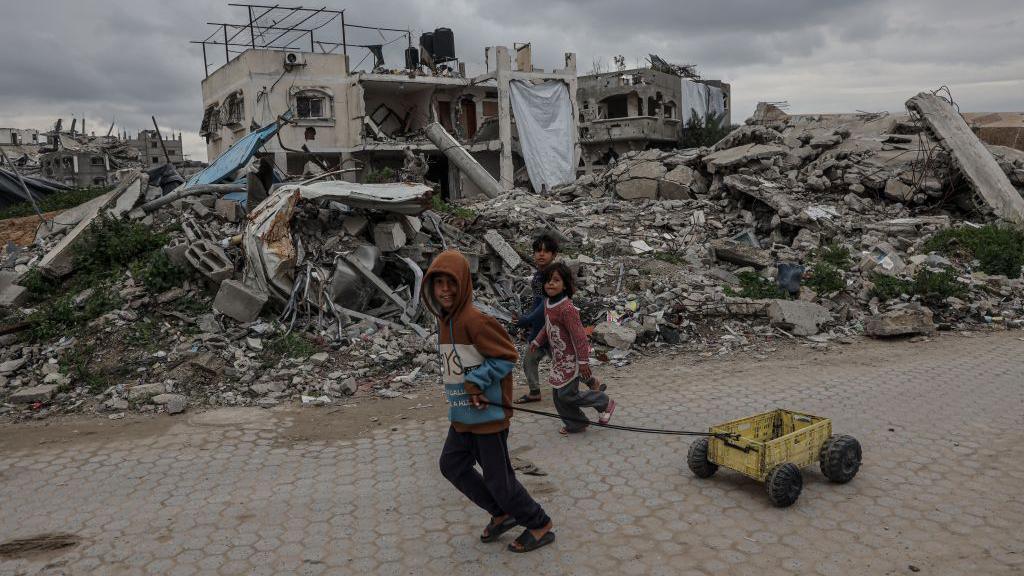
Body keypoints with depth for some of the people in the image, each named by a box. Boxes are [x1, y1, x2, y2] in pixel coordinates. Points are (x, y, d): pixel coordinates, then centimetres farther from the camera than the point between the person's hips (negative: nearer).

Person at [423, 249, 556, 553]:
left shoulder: (474, 320, -21)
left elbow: (507, 357, -19)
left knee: (498, 478, 2)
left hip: (488, 414, -9)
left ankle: (540, 526, 24)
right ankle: (502, 514, 32)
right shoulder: (445, 320, 6)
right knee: (452, 465, 17)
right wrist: (468, 389, 0)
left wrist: (475, 381, -20)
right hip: (463, 414, 9)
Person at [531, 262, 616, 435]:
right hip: (559, 358, 9)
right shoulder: (548, 304, 2)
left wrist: (583, 361, -23)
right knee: (559, 396, 12)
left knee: (567, 395, -4)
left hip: (571, 359, -8)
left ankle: (605, 403, 17)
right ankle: (575, 425, 33)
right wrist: (537, 342, 13)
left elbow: (579, 336, -25)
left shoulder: (566, 308, -26)